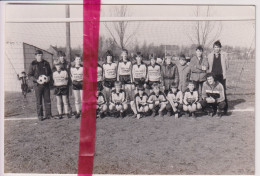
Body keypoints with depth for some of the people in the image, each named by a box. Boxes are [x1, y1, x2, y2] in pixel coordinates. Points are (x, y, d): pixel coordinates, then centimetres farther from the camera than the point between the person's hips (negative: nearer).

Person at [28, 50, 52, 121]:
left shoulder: (46, 63, 9)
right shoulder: (32, 64, 0)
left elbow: (50, 72, 16)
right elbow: (29, 75, 0)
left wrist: (49, 78, -6)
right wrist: (36, 80, -15)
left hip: (46, 84, 2)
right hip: (37, 85, -2)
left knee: (47, 100, 4)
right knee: (39, 101, 2)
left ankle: (48, 114, 13)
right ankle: (40, 116, 10)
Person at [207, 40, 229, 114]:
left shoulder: (224, 54, 8)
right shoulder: (210, 55, 10)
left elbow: (226, 65, 12)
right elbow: (208, 66, 13)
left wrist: (224, 73, 5)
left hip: (221, 75, -1)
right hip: (213, 75, 1)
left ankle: (225, 107, 6)